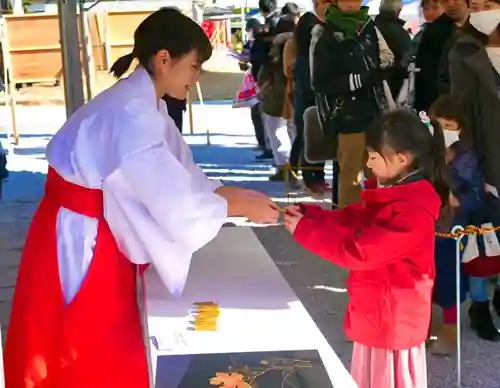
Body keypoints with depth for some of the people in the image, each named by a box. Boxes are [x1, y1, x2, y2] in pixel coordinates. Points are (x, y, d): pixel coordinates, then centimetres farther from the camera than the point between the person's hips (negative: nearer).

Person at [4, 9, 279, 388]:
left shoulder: (144, 104, 7)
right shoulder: (131, 114, -25)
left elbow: (182, 174, 11)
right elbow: (176, 204, -27)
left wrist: (238, 193, 0)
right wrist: (244, 208, -14)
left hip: (101, 238, 9)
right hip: (79, 245, -9)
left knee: (114, 355, 18)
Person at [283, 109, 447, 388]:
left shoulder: (413, 213, -29)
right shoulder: (391, 193, 3)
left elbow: (358, 252, -30)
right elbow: (351, 220, 10)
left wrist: (304, 230, -24)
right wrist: (307, 214, -5)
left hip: (393, 320, -9)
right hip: (376, 312, 9)